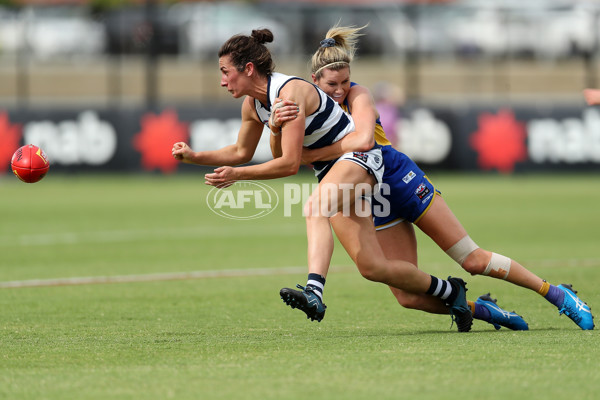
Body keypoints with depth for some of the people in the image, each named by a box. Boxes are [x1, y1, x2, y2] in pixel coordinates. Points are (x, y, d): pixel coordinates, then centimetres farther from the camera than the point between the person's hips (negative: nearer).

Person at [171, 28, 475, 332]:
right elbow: (241, 152, 20)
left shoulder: (290, 92, -24)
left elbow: (290, 164, -25)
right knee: (372, 268, 0)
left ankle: (314, 292, -54)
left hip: (358, 157, -8)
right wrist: (195, 157, 7)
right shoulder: (252, 105, 2)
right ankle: (448, 290, 17)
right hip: (331, 169, 8)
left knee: (315, 205, -39)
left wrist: (237, 175, -25)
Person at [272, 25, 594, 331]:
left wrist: (311, 154, -35)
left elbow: (362, 139, -35)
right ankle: (480, 309, 19)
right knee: (408, 297, -4)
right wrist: (277, 125, -39)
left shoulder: (357, 95, -16)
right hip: (368, 200, 4)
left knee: (472, 260, -3)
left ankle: (557, 294, 10)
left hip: (401, 180, -4)